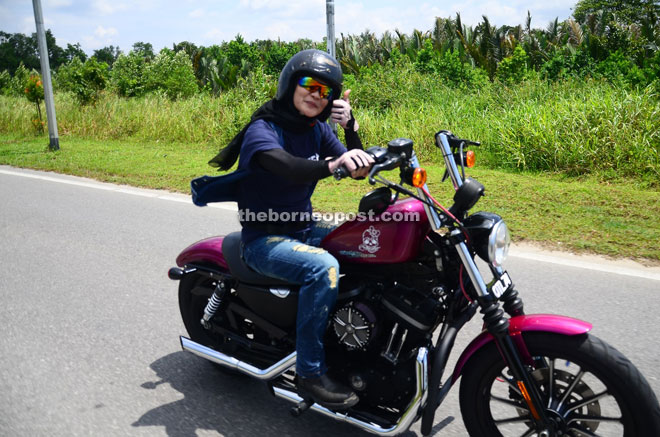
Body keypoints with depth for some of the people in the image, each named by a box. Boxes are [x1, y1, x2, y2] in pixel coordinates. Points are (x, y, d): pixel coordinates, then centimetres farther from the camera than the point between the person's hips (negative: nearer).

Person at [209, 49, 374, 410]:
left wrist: (350, 128, -12)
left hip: (304, 229, 7)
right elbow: (290, 169, -36)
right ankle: (310, 373, -22)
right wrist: (333, 164, -54)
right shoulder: (262, 130, -15)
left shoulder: (317, 130, 7)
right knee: (323, 267, -33)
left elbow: (359, 171, 2)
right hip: (264, 239, -7)